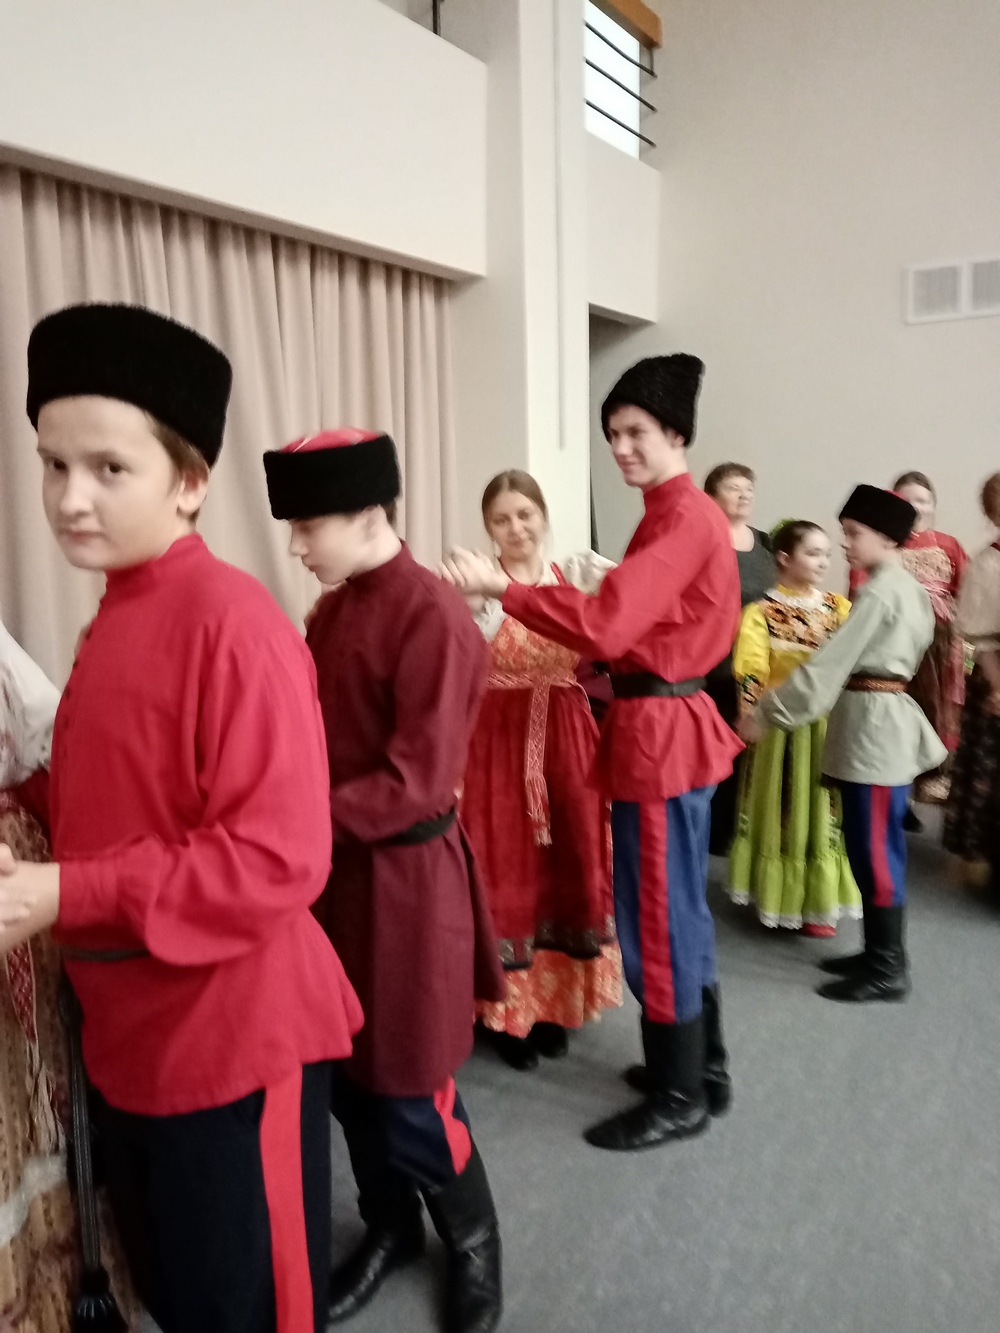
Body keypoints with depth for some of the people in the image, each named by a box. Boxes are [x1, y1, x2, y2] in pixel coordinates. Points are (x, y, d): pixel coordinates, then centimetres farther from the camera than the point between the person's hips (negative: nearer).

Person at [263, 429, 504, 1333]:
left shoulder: (434, 618, -19)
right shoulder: (331, 611, 7)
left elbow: (416, 783, -22)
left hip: (405, 878, -7)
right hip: (336, 870, 8)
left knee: (408, 1092, 6)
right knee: (345, 1072, 19)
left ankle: (472, 1243, 34)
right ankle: (389, 1229, 43)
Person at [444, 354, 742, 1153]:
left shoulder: (683, 519, -17)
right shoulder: (680, 515, 16)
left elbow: (609, 624, -28)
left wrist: (500, 589, -23)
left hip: (659, 734, -11)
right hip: (673, 723, 11)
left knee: (656, 918, 1)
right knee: (680, 909, 18)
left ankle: (680, 1099, 17)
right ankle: (702, 1067, 34)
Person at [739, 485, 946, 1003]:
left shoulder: (879, 593, -16)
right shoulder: (909, 589, 14)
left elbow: (828, 664, -19)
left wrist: (765, 713, -15)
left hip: (872, 724, -10)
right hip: (890, 720, 10)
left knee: (874, 852, -1)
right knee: (877, 850, 15)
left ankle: (888, 970, 9)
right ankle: (881, 954, 25)